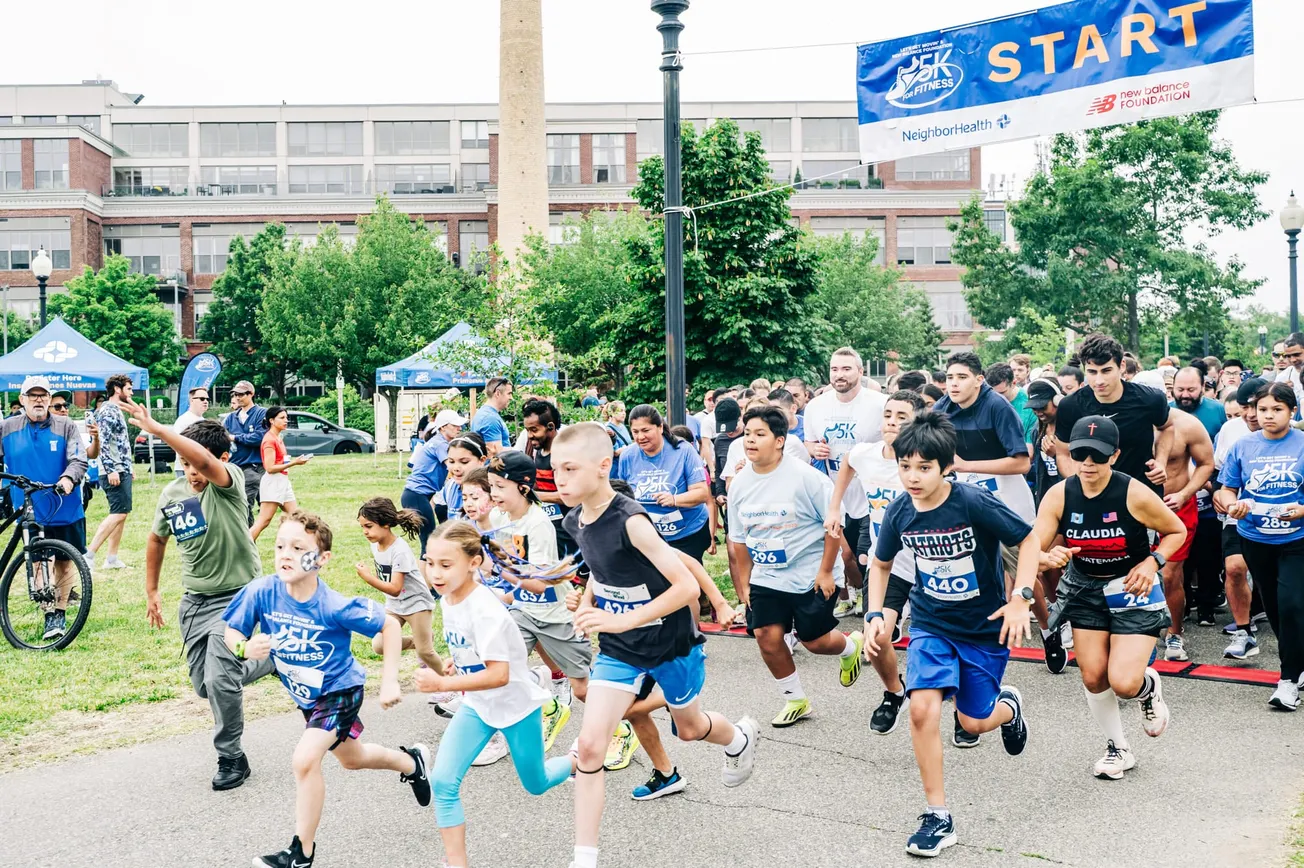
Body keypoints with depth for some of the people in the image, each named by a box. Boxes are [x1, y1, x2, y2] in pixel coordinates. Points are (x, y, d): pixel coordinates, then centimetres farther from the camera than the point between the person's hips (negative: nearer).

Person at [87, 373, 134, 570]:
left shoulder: (116, 410, 19)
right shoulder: (108, 411, -12)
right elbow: (102, 442, -21)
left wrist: (127, 468, 24)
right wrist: (111, 470, -25)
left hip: (122, 471, 11)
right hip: (115, 472, -11)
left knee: (122, 513, 10)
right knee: (118, 513, -14)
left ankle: (112, 558, 13)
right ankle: (89, 554, -14)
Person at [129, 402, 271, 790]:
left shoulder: (230, 482, -19)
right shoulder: (172, 493, -1)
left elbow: (204, 458, -43)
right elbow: (156, 539, 16)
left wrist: (155, 428, -48)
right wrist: (151, 591, 18)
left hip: (236, 596, -7)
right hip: (194, 600, 7)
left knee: (220, 679, -18)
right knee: (205, 685, 14)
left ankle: (231, 758, 4)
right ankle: (271, 659, 39)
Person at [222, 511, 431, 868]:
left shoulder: (333, 606, -33)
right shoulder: (262, 592, -24)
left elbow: (390, 625, -20)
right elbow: (232, 633, -11)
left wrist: (389, 681, -22)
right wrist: (245, 648, -34)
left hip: (340, 690, -6)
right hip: (306, 694, 6)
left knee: (305, 758, -24)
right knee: (350, 758, 27)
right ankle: (412, 762, 57)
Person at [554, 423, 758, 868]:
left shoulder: (630, 521, -31)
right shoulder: (575, 521, -8)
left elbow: (686, 586, -31)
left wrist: (623, 620, -35)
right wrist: (587, 602, -2)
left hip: (670, 643, -5)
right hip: (618, 649, 5)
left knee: (689, 727, 22)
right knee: (589, 745, -9)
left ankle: (740, 739, 58)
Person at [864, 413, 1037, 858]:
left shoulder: (975, 503, -24)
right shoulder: (899, 513, -11)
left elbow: (1029, 539, -14)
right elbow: (880, 564, 8)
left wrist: (1020, 598, -21)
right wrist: (875, 614, -3)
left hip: (985, 626, -2)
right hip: (930, 624, 3)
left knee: (974, 721, 5)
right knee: (922, 709, -17)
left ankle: (1008, 705, 45)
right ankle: (938, 816, -2)